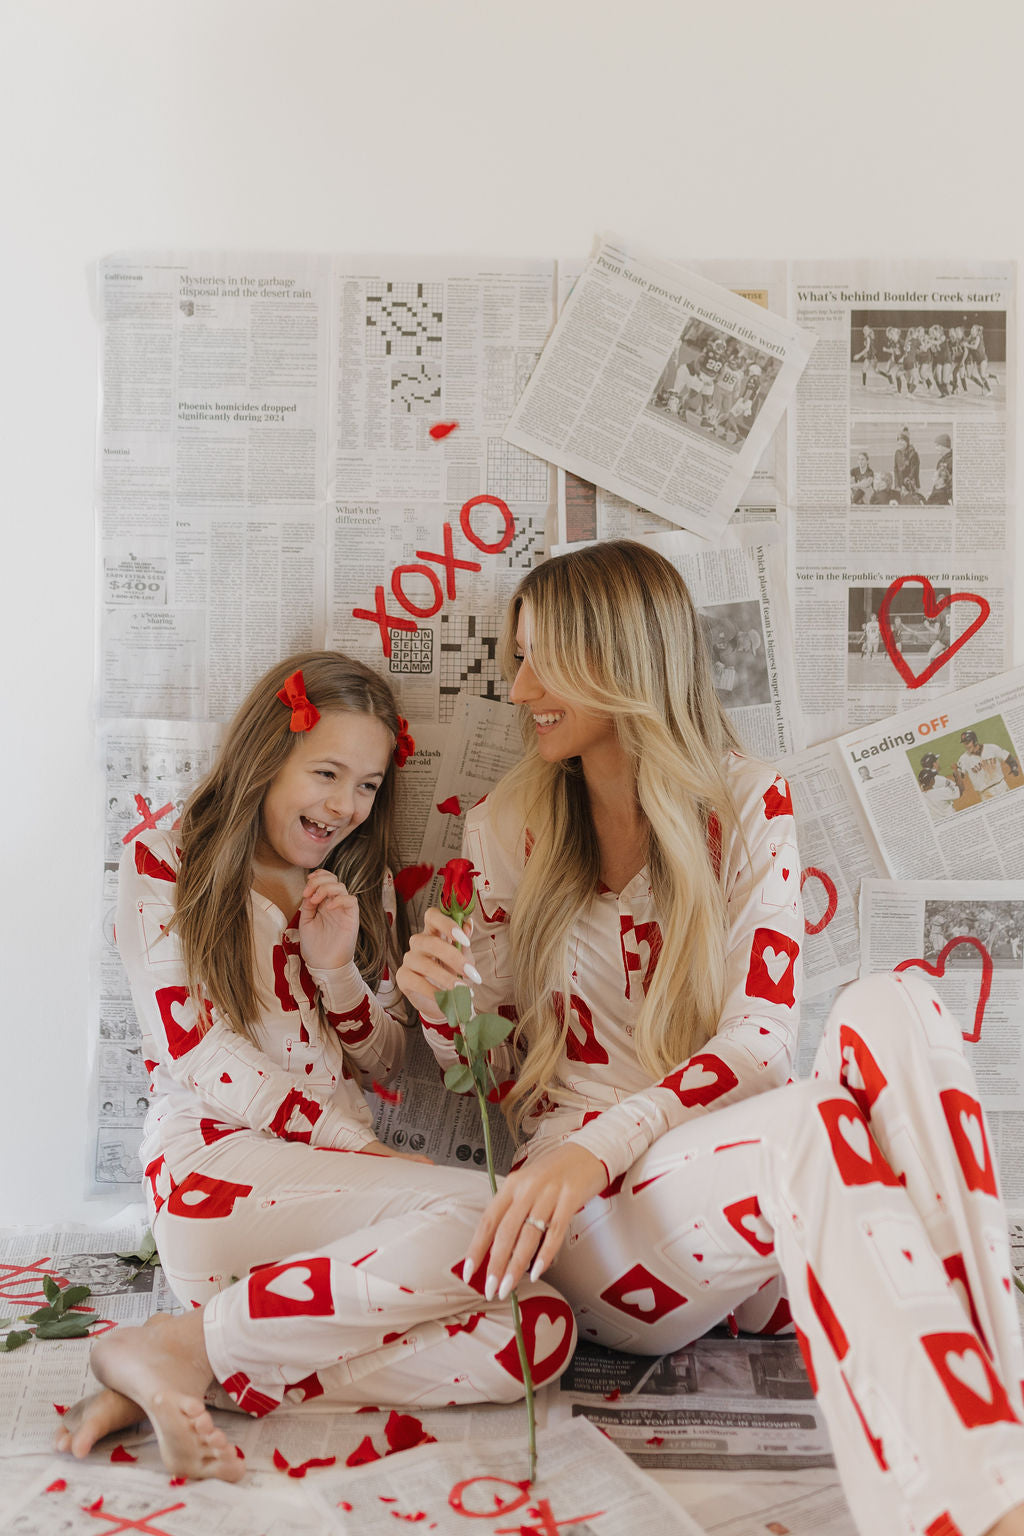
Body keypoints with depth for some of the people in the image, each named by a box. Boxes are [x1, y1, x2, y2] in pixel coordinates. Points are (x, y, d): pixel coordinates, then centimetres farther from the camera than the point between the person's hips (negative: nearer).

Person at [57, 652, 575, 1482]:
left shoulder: (363, 886, 20)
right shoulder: (163, 863, 5)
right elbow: (195, 1052, -5)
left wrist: (338, 968, -3)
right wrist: (354, 1141, -13)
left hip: (337, 1194, 6)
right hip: (213, 1165, -6)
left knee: (543, 1331, -20)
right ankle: (179, 1348, -20)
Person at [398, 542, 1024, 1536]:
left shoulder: (746, 806, 4)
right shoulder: (508, 831, 8)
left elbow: (761, 1038, -8)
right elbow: (495, 1077, 13)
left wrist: (605, 1140, -24)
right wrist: (441, 1007, -11)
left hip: (732, 1156, 1)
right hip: (595, 1226, -1)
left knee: (891, 1009, -30)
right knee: (819, 1126, -34)